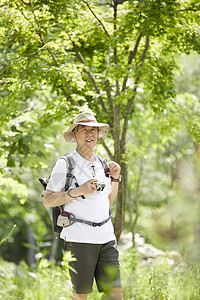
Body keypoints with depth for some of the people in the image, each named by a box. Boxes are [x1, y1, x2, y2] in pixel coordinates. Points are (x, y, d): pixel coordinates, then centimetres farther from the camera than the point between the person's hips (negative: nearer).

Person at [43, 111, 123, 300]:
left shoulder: (102, 164, 15)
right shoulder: (65, 165, -2)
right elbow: (48, 201, -6)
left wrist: (115, 178, 11)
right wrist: (78, 191, -16)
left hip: (106, 237, 5)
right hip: (79, 238, -5)